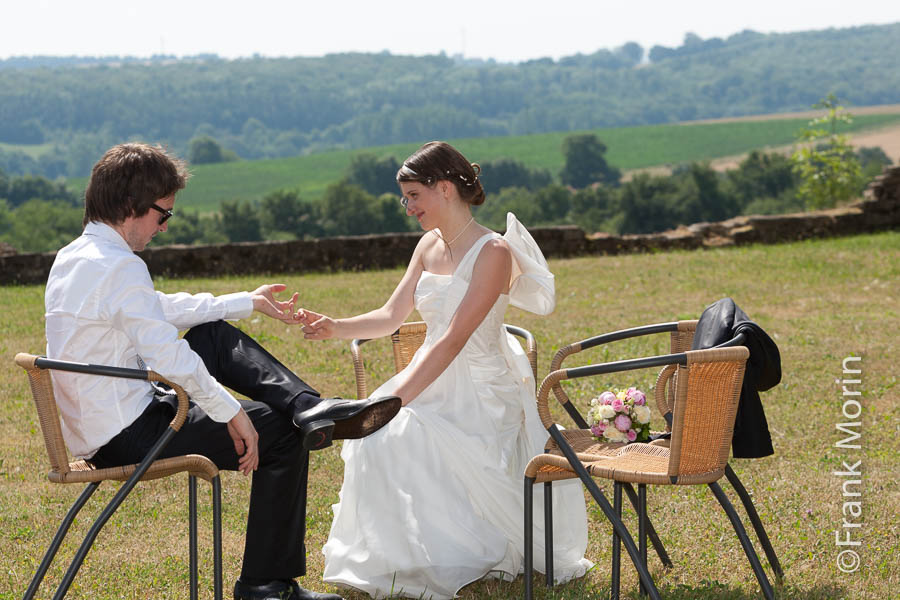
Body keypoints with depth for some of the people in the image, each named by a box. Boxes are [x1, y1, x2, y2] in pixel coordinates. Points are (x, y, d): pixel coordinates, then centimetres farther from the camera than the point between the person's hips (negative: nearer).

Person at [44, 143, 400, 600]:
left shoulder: (71, 257, 10)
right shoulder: (120, 266, -21)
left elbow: (164, 308, 21)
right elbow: (169, 358, -25)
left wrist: (249, 302, 25)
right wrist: (233, 414, -15)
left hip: (91, 430, 10)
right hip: (126, 438, -10)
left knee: (217, 337, 18)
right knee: (280, 434, 2)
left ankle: (312, 409, 4)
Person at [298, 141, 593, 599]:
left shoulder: (494, 252, -14)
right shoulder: (430, 245, 11)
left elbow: (453, 339, -21)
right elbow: (390, 317, 13)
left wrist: (396, 398, -25)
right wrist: (335, 329, -6)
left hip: (481, 391, -7)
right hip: (434, 381, 7)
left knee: (401, 436, -30)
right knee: (372, 437, -21)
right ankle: (391, 556, -8)